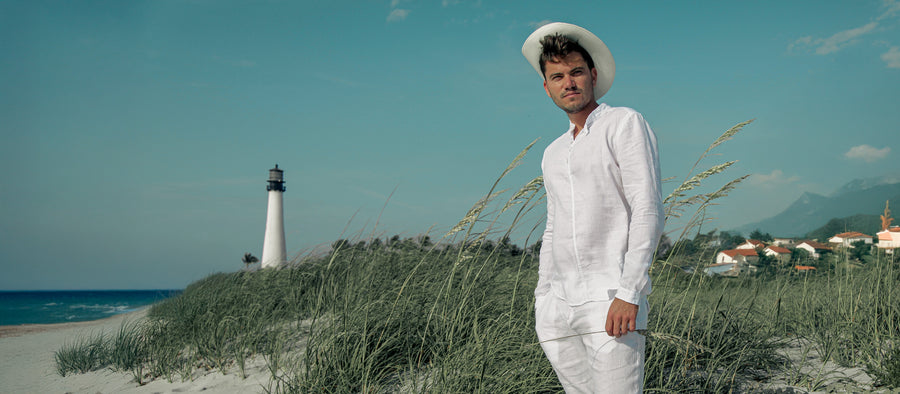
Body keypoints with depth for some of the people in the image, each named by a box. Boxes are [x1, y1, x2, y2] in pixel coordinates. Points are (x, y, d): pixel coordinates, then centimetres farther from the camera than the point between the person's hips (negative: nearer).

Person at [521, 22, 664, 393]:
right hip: (559, 306, 6)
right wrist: (542, 301, 18)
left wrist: (629, 292, -18)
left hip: (610, 297, -6)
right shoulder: (553, 154, 21)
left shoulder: (624, 123, 1)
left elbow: (648, 210, -9)